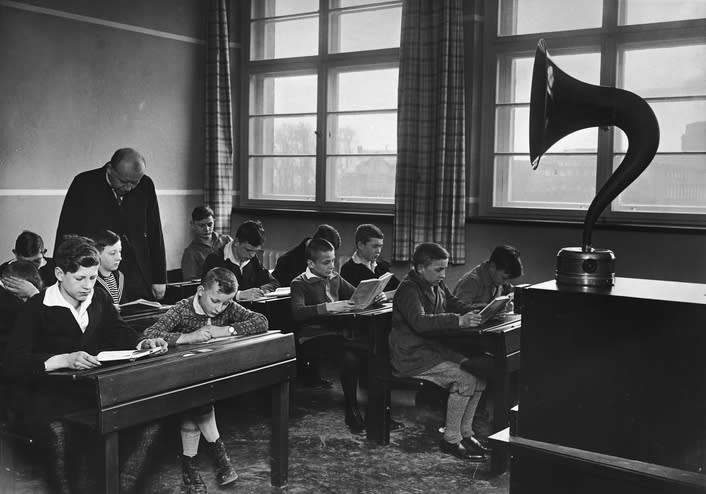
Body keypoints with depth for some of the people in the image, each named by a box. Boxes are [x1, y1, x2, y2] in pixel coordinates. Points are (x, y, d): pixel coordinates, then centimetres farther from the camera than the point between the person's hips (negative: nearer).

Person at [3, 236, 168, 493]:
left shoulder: (100, 300, 9)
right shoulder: (37, 308, -9)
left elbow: (120, 333, 12)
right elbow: (14, 362, -19)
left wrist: (144, 343, -12)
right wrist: (66, 359, -34)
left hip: (96, 386, 6)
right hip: (51, 394, -6)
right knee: (55, 429, -38)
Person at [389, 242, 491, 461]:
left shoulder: (437, 285, 9)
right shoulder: (408, 290, -19)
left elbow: (454, 304, 23)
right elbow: (419, 322, -34)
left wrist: (475, 313, 2)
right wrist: (458, 321, -41)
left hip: (433, 348, 9)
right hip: (412, 356, -9)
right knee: (465, 379, -21)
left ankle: (465, 432, 4)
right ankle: (450, 439, -8)